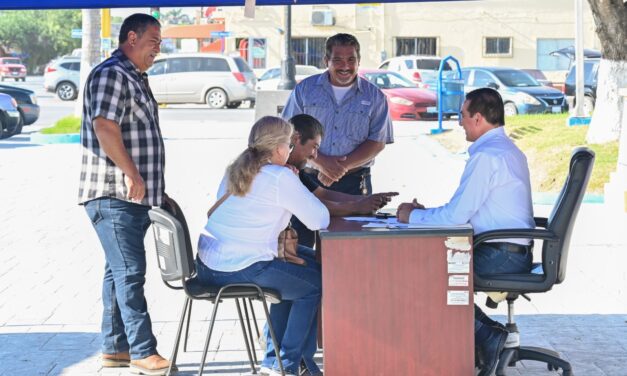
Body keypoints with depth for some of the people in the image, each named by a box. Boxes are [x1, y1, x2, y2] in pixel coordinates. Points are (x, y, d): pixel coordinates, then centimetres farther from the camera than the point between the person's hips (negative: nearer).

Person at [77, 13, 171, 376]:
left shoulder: (136, 78, 19)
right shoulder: (111, 74, -13)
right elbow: (104, 128, -24)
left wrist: (154, 186, 23)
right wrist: (133, 175, -22)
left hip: (133, 196, 10)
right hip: (113, 195, -10)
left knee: (120, 271, 13)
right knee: (130, 272, -9)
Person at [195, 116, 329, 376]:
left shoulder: (234, 171, 12)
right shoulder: (280, 177, -12)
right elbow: (320, 220, -9)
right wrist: (293, 184, 7)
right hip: (242, 271, -9)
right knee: (315, 284, 12)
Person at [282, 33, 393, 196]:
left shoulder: (374, 96, 6)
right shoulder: (305, 89, 6)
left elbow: (378, 142, 0)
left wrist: (343, 166, -13)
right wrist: (321, 162, -15)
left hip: (354, 184, 0)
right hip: (310, 181, 0)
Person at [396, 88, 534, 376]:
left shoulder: (487, 156, -18)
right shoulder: (508, 150, 15)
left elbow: (456, 215, -21)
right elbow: (468, 209, 20)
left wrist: (413, 217, -6)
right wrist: (426, 212, 13)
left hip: (500, 256, -10)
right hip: (515, 252, 10)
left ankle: (485, 335, 0)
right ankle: (485, 333, 8)